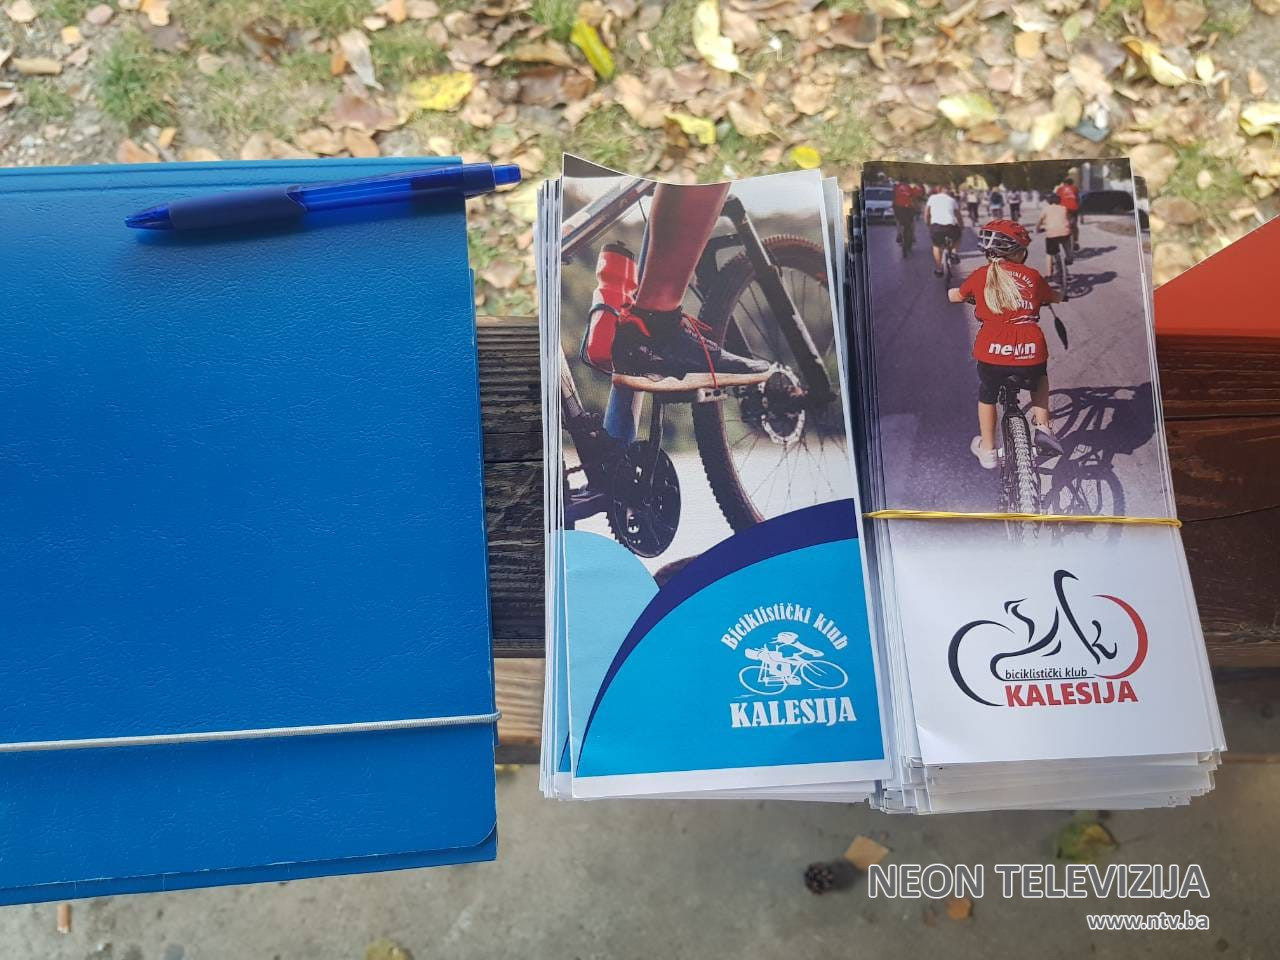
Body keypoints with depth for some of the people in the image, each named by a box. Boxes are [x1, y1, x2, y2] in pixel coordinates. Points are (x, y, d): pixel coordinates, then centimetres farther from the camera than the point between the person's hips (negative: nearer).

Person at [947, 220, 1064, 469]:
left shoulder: (981, 275, 9)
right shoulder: (1032, 276, 12)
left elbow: (955, 296, 26)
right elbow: (1055, 297, 31)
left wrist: (953, 292, 50)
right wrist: (1044, 296, 54)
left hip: (992, 350, -1)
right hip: (1030, 350, 1)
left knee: (987, 397, 26)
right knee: (1039, 379, 36)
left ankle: (987, 451, 36)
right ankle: (1042, 427, 25)